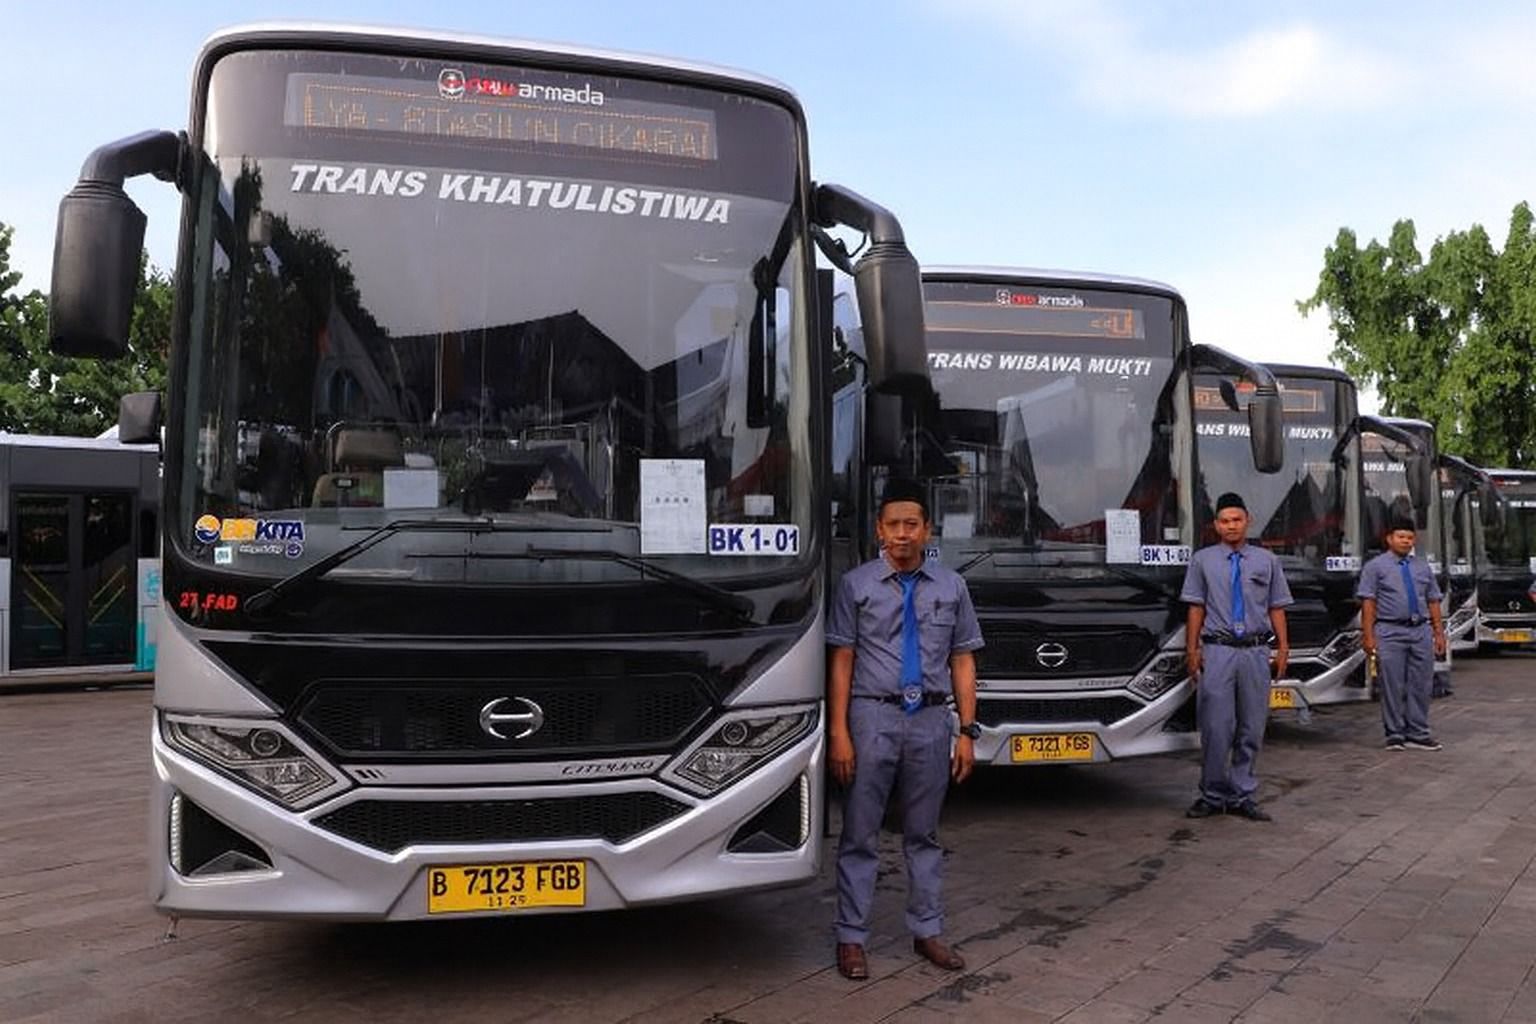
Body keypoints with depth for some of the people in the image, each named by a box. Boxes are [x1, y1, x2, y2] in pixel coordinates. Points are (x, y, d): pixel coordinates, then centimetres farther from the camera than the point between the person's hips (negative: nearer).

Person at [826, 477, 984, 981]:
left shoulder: (951, 586, 5)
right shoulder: (856, 584, -3)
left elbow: (963, 661, 6)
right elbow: (842, 661, -5)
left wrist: (968, 731, 1)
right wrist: (839, 733, -10)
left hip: (931, 721, 3)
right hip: (873, 717, -2)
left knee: (924, 833, 15)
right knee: (860, 834, 4)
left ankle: (927, 931, 28)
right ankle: (852, 938, 16)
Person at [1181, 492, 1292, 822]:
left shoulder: (1267, 560, 11)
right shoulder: (1202, 560, 7)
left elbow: (1276, 608, 9)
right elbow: (1196, 608, 4)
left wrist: (1283, 647, 1)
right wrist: (1192, 649, -2)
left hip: (1256, 652, 2)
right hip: (1217, 651, -2)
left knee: (1251, 729, 6)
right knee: (1216, 728, -5)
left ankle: (1242, 797, 16)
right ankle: (1212, 796, 8)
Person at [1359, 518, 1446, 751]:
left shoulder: (1423, 567, 16)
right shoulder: (1375, 566, 2)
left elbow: (1433, 602, 15)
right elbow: (1368, 603, -5)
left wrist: (1439, 633, 8)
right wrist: (1368, 636, -12)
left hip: (1421, 631, 4)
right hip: (1390, 632, -4)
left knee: (1421, 685, 5)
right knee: (1393, 686, -2)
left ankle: (1417, 735, 13)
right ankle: (1395, 735, 6)